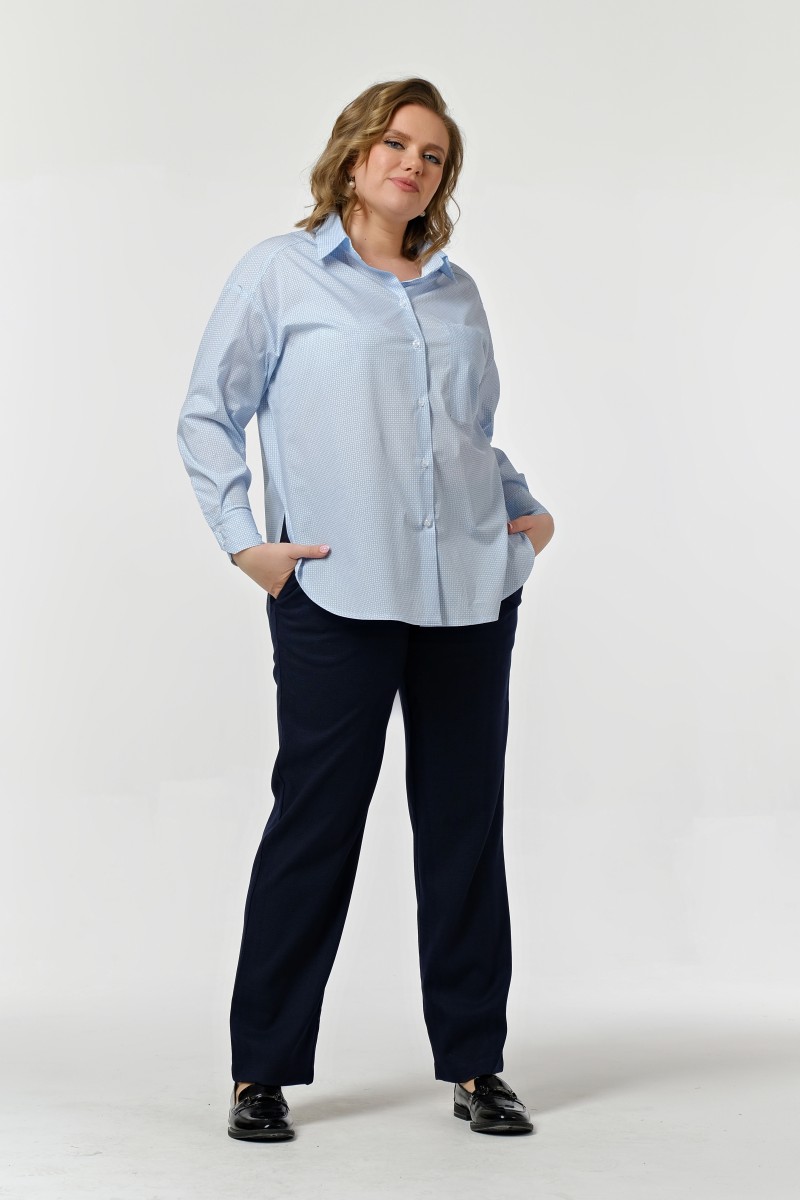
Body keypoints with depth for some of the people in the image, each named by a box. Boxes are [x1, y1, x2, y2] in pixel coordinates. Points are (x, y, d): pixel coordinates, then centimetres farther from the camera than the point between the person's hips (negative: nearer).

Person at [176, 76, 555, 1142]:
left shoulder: (458, 294, 16)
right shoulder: (282, 272, 4)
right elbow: (209, 415, 3)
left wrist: (524, 505, 9)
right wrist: (242, 537, -7)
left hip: (471, 590, 5)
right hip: (336, 595, -4)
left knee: (466, 823, 8)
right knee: (315, 822, -2)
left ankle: (475, 1065, 19)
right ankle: (262, 1072, 11)